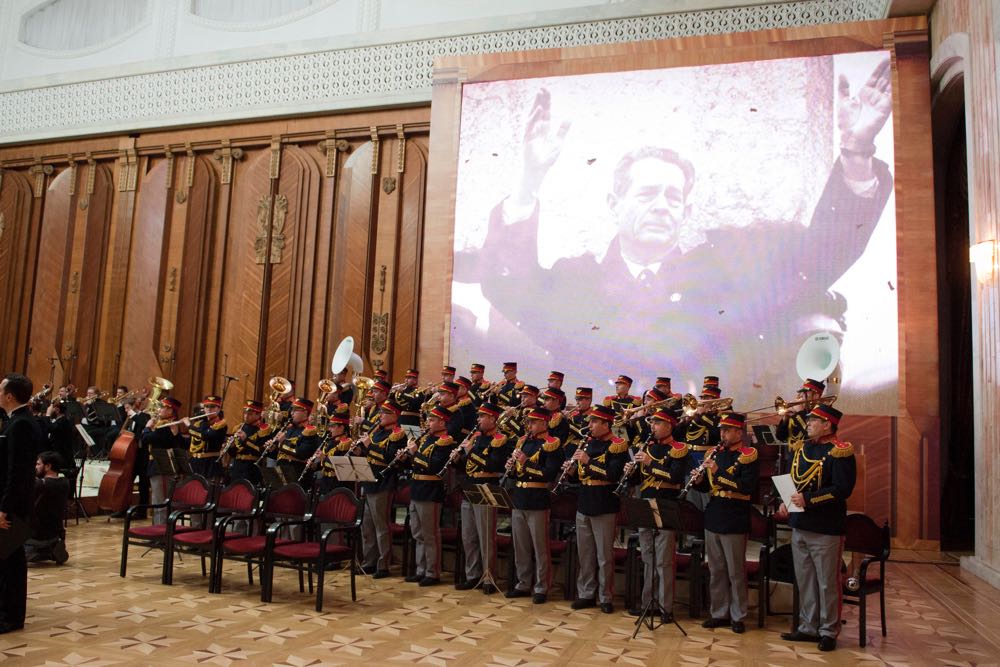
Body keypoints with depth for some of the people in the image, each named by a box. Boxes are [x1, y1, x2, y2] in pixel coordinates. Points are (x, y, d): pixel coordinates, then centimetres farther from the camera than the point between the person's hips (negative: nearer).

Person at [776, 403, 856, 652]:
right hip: (799, 525, 8)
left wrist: (808, 499, -24)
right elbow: (791, 479, 20)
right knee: (804, 580, 14)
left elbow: (842, 489, -20)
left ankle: (828, 632, 16)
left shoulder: (840, 452, -11)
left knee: (827, 583, 4)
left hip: (826, 529, -7)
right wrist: (785, 502, 5)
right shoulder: (802, 448, 12)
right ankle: (808, 627, 26)